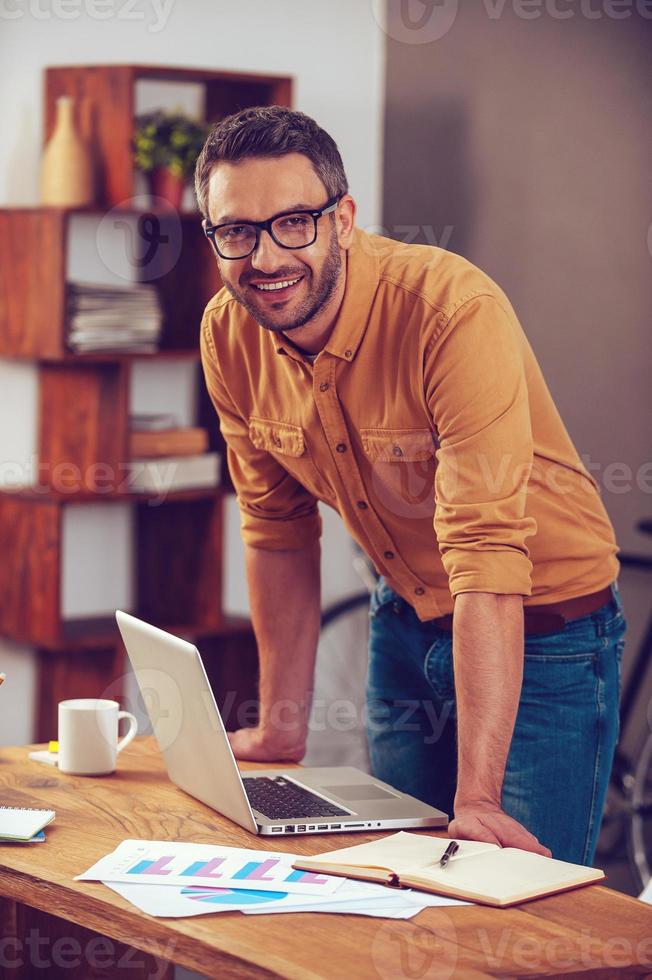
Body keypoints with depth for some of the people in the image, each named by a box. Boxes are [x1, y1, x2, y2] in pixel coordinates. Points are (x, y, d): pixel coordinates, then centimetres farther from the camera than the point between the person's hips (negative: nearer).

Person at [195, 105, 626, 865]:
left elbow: (487, 551, -36)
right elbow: (278, 529, 2)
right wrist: (282, 727, 3)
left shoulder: (455, 310, -31)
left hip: (540, 632, -5)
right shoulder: (229, 334, -11)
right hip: (407, 623, 5)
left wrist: (476, 799, -40)